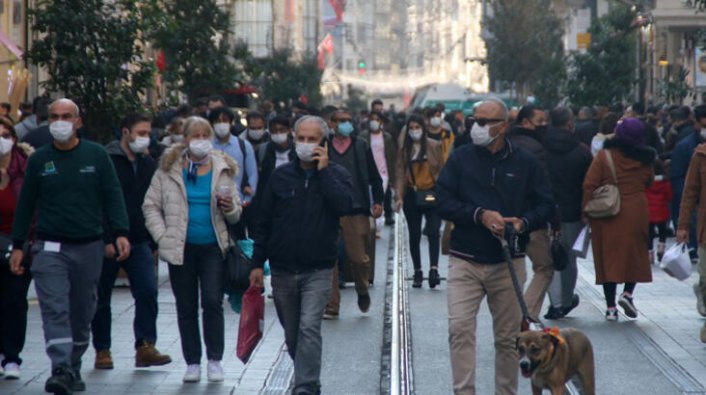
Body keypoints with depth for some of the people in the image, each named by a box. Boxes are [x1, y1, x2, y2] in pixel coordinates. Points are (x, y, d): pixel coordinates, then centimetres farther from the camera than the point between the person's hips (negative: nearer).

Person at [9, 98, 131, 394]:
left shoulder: (96, 155, 3)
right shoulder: (38, 160, 5)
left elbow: (113, 196, 2)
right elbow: (26, 203, 10)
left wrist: (121, 233, -10)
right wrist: (17, 246, 8)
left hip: (89, 247, 1)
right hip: (50, 247, -1)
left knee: (82, 312, 9)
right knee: (54, 309, -14)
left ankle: (74, 369, 24)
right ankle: (60, 370, -21)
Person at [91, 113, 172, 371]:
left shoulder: (148, 164, 11)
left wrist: (152, 240, 9)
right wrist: (106, 240, -18)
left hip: (139, 243, 5)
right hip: (107, 243, -4)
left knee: (148, 291, -10)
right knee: (101, 298, 4)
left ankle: (145, 347, -7)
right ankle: (102, 351, 14)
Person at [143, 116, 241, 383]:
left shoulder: (223, 170, 5)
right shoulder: (169, 169, 2)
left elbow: (236, 215, 10)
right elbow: (151, 205, 5)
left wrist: (230, 209, -13)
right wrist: (162, 236, -5)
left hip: (213, 248, 0)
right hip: (181, 248, 0)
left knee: (212, 302, -8)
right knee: (186, 308, 6)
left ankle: (214, 360, 4)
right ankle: (192, 362, 16)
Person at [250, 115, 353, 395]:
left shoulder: (336, 174, 1)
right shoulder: (281, 175, 6)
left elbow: (345, 205, -20)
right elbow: (263, 222, 9)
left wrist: (323, 171, -16)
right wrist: (258, 263, 5)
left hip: (318, 270, -3)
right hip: (282, 270, 3)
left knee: (309, 327, -17)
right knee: (291, 334, 12)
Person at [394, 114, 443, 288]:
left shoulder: (434, 146, 1)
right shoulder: (404, 149, 6)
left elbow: (442, 170, 2)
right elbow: (400, 173, 4)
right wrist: (399, 197, -6)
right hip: (412, 195, 2)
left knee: (433, 231, -15)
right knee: (414, 235, 7)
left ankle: (434, 268, -22)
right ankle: (418, 272, 15)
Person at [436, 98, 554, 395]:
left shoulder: (525, 163, 4)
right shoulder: (460, 159, 2)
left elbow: (545, 205, 6)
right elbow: (443, 201, -4)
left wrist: (524, 222, -14)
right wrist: (480, 215, -17)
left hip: (508, 264, 1)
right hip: (464, 262, -1)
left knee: (508, 337, 9)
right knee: (460, 329, -14)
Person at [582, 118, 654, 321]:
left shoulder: (604, 155, -7)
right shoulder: (644, 159, 0)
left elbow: (589, 185, -10)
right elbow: (648, 182, 16)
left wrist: (587, 212, -4)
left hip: (607, 215, -1)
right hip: (636, 212, 1)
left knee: (608, 257, 5)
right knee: (636, 254, 16)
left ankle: (610, 306, 5)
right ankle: (628, 293, -2)